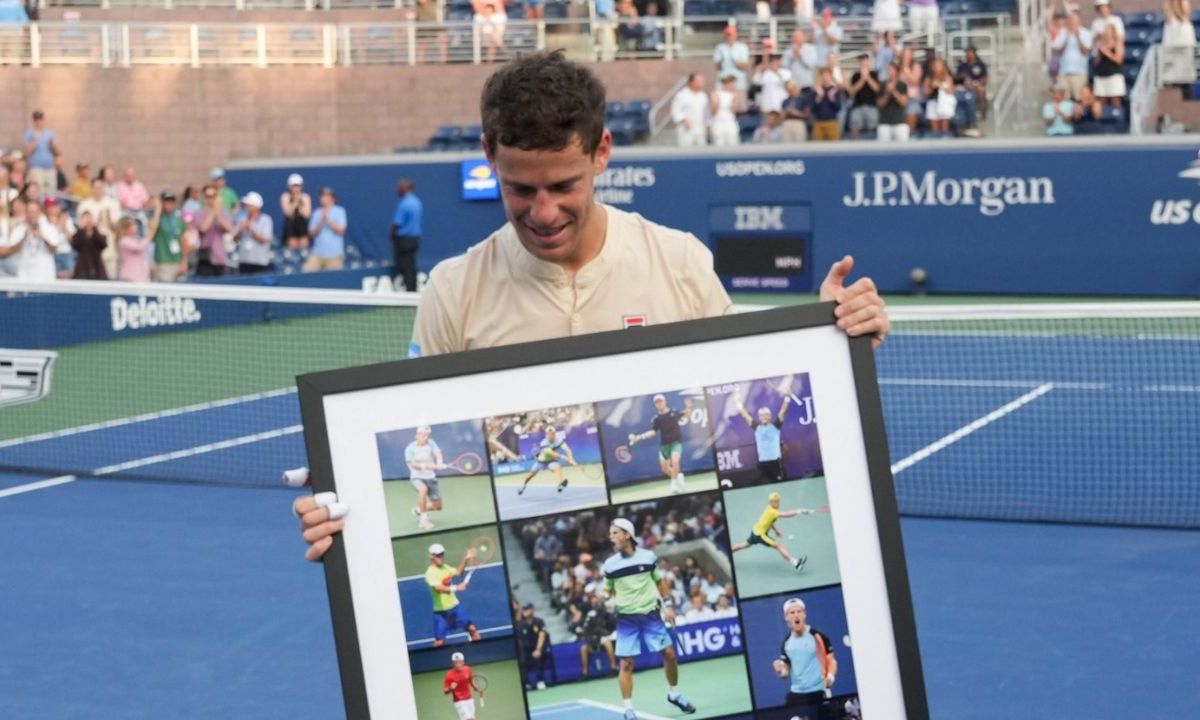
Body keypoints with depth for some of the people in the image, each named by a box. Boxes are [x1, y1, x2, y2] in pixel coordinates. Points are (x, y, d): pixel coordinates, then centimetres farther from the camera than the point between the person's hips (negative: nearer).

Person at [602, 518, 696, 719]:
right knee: (626, 663, -5)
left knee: (669, 653, 4)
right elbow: (608, 592, 9)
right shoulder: (609, 565, -2)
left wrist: (668, 605, 3)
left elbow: (661, 582, 9)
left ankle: (674, 694, 26)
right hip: (626, 619, -1)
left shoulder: (648, 557, -2)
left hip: (651, 614, 1)